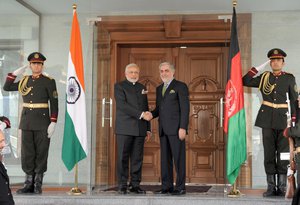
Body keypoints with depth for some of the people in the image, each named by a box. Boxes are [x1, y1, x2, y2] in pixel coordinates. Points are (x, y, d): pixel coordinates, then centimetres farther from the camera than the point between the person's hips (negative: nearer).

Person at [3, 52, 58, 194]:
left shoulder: (49, 81, -2)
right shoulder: (24, 81, 11)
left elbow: (54, 103, -5)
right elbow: (6, 88, 17)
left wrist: (53, 123, -12)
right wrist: (14, 74, 5)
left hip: (42, 121, -4)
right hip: (26, 121, 4)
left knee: (41, 152, 0)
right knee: (27, 153, 4)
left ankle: (38, 184, 8)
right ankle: (29, 184, 11)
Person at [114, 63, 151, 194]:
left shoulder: (142, 88, 19)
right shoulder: (119, 86, 3)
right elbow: (122, 105, -12)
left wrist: (148, 129, 14)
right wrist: (141, 114, -17)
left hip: (140, 129, 5)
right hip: (125, 129, -4)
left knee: (137, 158, 3)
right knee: (123, 158, -3)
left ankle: (135, 185, 7)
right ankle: (122, 186, 2)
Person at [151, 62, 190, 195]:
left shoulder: (180, 86, -1)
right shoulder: (159, 89, 19)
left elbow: (185, 108, -8)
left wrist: (183, 128, -15)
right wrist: (151, 114, -2)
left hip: (176, 128, -7)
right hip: (163, 129, 7)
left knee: (178, 158, -5)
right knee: (165, 158, 6)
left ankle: (180, 187, -1)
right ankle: (167, 186, 11)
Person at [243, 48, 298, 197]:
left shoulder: (289, 78, 4)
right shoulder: (264, 77, 9)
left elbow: (294, 100, 3)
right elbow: (245, 81, 4)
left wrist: (294, 120, -4)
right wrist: (258, 68, 0)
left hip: (283, 119, -2)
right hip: (267, 119, 2)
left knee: (283, 153, -1)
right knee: (269, 153, 3)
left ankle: (282, 187, 5)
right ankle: (271, 187, 9)